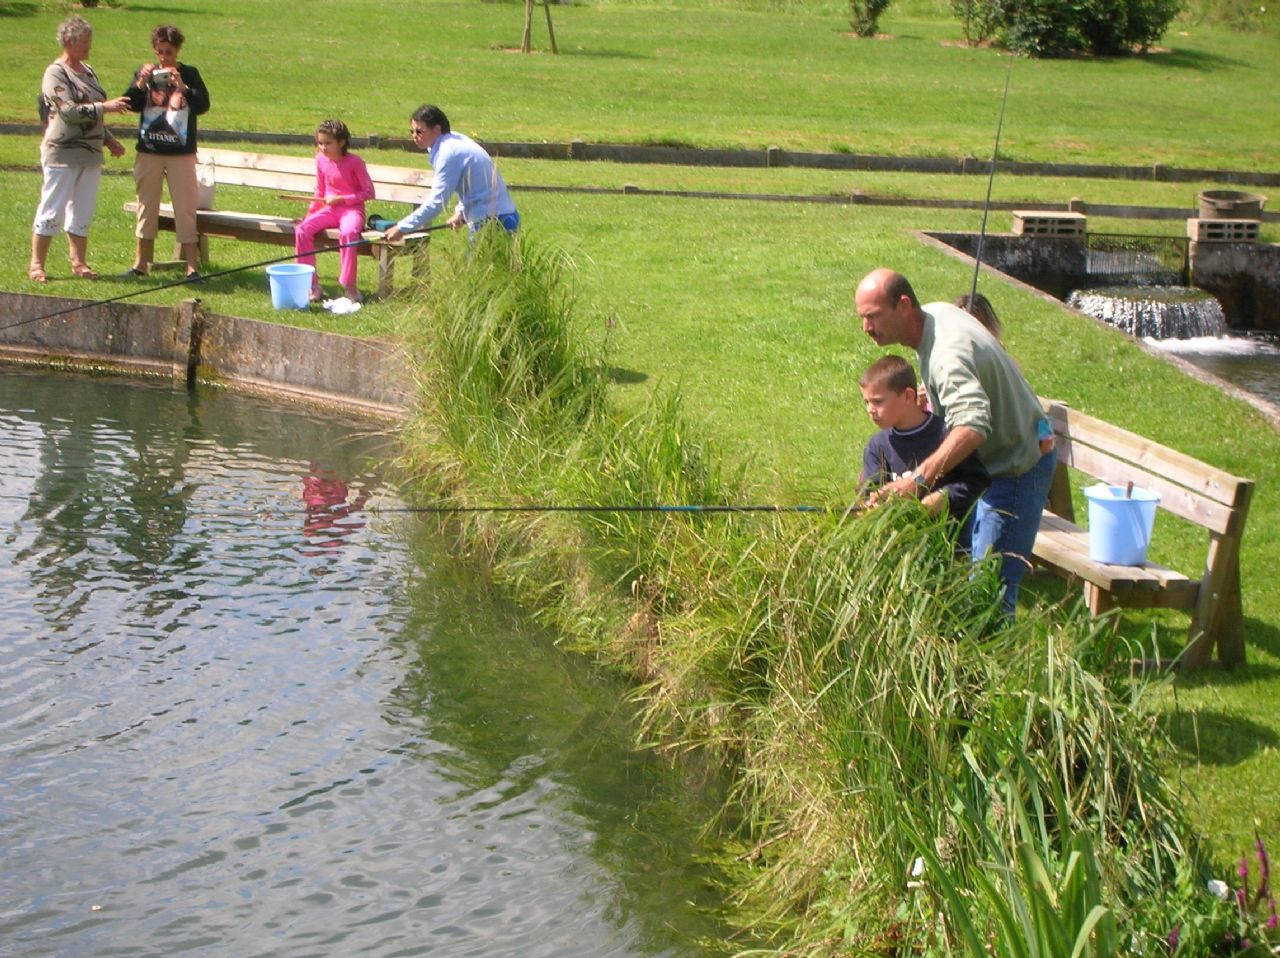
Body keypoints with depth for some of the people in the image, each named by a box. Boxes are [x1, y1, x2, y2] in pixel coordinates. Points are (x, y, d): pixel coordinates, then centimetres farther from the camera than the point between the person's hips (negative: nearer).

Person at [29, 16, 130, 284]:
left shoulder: (88, 71, 15)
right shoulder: (55, 74, -9)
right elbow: (69, 111, -20)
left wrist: (109, 139, 17)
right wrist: (105, 107, -22)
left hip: (90, 155, 8)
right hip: (63, 154, -7)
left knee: (83, 211, 9)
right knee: (52, 209, -4)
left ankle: (78, 262, 16)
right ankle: (36, 264, 3)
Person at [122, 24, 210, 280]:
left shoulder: (189, 74, 1)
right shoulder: (145, 73, 5)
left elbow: (203, 105, -11)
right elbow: (131, 104, -5)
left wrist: (182, 87, -25)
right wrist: (141, 83, -21)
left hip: (181, 153, -2)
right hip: (148, 151, 2)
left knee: (185, 208, -5)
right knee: (147, 205, 9)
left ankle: (192, 266, -5)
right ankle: (141, 263, 18)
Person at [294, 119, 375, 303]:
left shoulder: (354, 162, -10)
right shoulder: (321, 160, 5)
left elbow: (368, 192, -8)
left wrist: (341, 199, -14)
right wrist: (311, 212, 8)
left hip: (351, 209, -5)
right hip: (329, 210, 5)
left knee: (348, 233, -39)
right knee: (302, 230, -22)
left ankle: (349, 286, -29)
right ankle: (311, 284, -17)